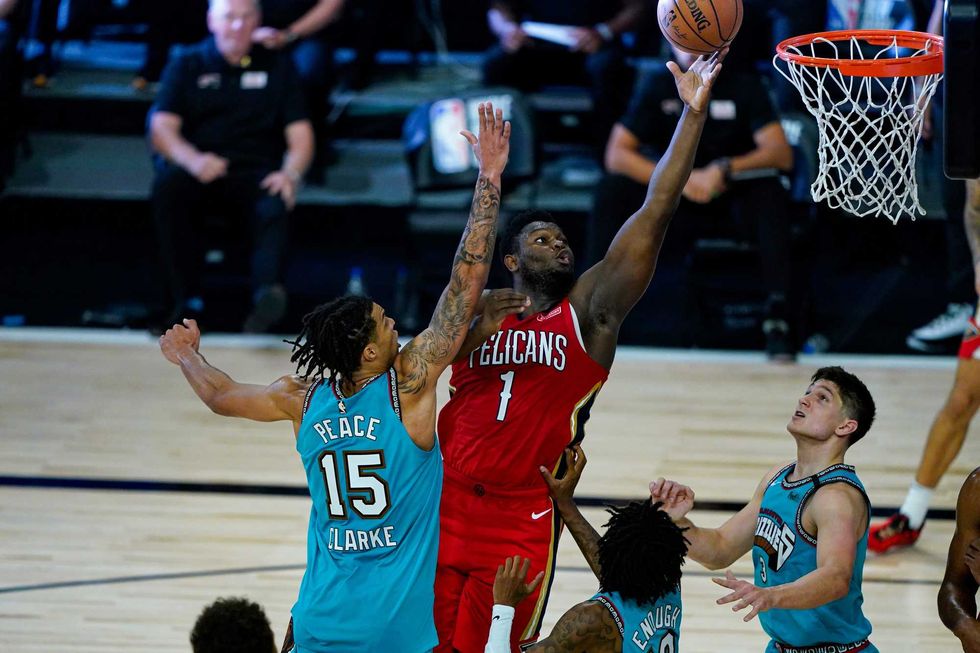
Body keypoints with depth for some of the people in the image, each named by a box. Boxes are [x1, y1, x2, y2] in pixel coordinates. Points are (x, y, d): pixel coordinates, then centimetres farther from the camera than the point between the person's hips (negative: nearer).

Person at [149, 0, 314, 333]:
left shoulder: (277, 67, 16)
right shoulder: (186, 66, 13)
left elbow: (300, 135, 8)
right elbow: (162, 129, 0)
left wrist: (290, 173, -15)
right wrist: (192, 159, -22)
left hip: (255, 173, 0)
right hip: (201, 171, 0)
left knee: (274, 206, -35)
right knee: (168, 185, -34)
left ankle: (267, 291, -59)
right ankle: (187, 299, -35)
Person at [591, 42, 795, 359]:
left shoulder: (744, 86, -6)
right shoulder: (658, 86, -2)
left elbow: (781, 154, -16)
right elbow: (615, 154, -10)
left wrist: (726, 169, -33)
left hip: (735, 199, -1)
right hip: (674, 201, 1)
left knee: (769, 192, -33)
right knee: (612, 189, -23)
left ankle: (778, 316, -35)